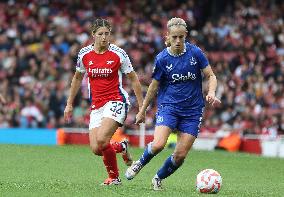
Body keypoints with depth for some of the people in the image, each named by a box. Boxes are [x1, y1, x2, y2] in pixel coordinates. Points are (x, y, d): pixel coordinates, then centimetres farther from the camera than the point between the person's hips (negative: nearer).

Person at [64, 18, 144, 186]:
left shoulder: (118, 54, -7)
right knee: (96, 149, -7)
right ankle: (122, 147, 25)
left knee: (101, 140, -25)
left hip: (116, 102, -5)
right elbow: (78, 78, 20)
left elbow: (134, 79, 2)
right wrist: (69, 104, 22)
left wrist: (142, 106, 0)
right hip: (96, 106, 5)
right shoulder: (84, 54, 3)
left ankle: (114, 177, -1)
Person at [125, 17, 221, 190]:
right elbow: (154, 86, 7)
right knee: (158, 145, -23)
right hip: (168, 106, -1)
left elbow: (211, 76, 1)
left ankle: (159, 178, 23)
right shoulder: (162, 59, -5)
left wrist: (211, 93, -20)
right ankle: (140, 164, 9)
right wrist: (143, 110, 13)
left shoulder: (195, 52, -5)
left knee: (180, 155, -3)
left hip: (192, 110, 1)